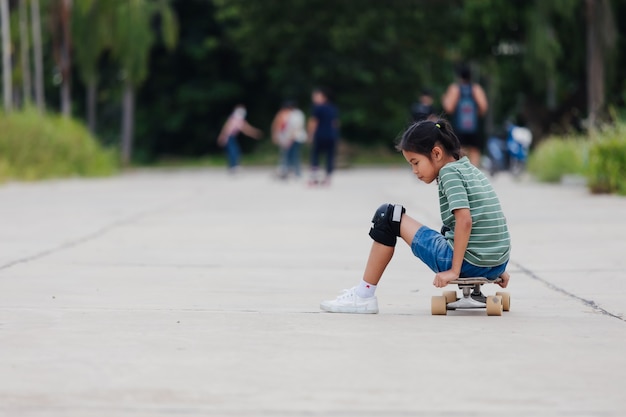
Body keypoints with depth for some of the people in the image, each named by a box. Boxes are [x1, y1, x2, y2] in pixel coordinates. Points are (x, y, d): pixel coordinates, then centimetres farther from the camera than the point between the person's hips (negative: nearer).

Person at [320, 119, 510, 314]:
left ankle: (363, 296, 1)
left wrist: (454, 270, -19)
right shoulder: (470, 170, 18)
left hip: (467, 263, -9)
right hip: (495, 266, 9)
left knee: (387, 216, -1)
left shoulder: (449, 172, -8)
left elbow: (465, 221, -20)